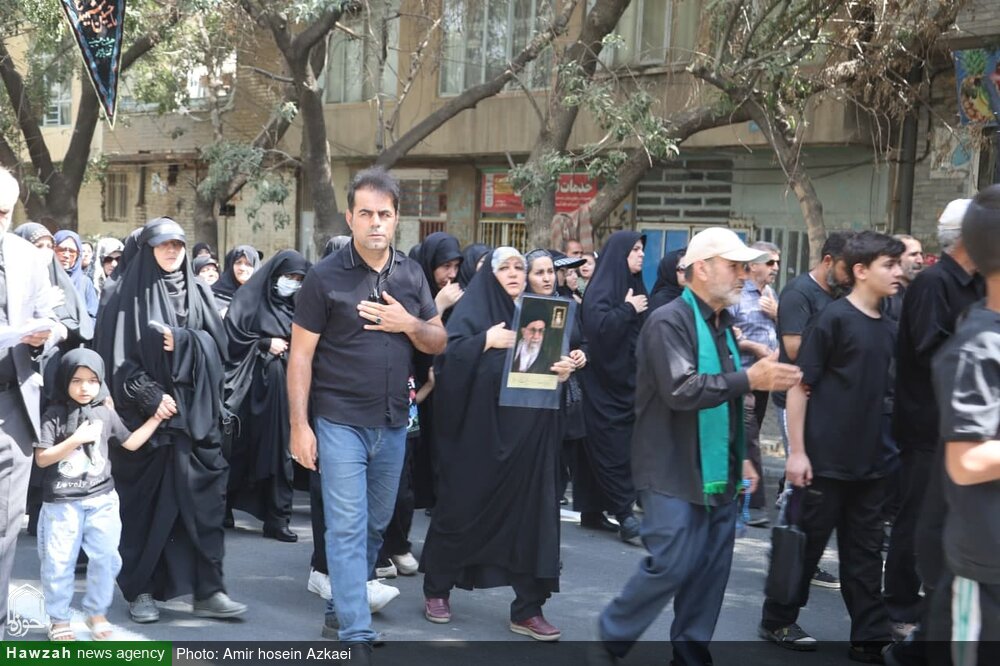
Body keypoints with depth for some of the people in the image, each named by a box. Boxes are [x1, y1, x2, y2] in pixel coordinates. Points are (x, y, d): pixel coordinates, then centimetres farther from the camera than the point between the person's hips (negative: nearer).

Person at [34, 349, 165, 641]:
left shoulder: (106, 414, 6)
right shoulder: (54, 415, -6)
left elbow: (131, 443, 16)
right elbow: (41, 459, -10)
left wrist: (156, 418, 11)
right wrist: (76, 440, -19)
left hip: (101, 500, 3)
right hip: (62, 502, -3)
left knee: (106, 558, 6)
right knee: (58, 562, 3)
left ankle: (96, 612, 22)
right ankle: (58, 619, 17)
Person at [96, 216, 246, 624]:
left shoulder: (198, 292, 12)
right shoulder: (126, 294, 1)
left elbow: (217, 344, 4)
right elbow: (117, 354, -6)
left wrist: (182, 342, -13)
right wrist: (149, 396, -15)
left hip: (194, 412, 3)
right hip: (144, 414, -3)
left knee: (202, 499, 0)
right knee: (143, 502, 3)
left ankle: (208, 591, 4)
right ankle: (140, 590, 14)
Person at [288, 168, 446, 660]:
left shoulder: (411, 275, 6)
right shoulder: (325, 277, -8)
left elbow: (439, 343, 11)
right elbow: (301, 355, -7)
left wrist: (409, 324, -11)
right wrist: (299, 425, -12)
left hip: (393, 423, 5)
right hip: (340, 422, -5)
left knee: (376, 525, 14)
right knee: (347, 528, -6)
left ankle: (341, 606, 32)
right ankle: (357, 636, -3)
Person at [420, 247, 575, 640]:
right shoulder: (473, 310, -1)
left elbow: (552, 364, 13)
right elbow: (445, 357, -14)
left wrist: (563, 373, -7)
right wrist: (485, 341, -22)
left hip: (528, 432, 4)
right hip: (479, 430, -4)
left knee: (531, 511, 2)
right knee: (462, 507, 7)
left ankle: (528, 609, 10)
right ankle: (437, 589, 26)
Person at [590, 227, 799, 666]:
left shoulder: (723, 326, 14)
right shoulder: (669, 322, -13)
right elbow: (681, 390, -25)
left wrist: (741, 458, 18)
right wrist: (750, 379, -24)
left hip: (717, 475, 8)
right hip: (675, 475, -8)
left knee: (711, 572, 8)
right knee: (670, 567, -8)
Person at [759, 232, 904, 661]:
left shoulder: (888, 329, 9)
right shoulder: (834, 319, -11)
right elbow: (799, 385, -11)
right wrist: (797, 451, -14)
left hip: (870, 463, 6)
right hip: (825, 460, -6)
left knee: (865, 552, 10)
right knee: (806, 543, 6)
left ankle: (870, 638, 16)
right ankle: (777, 622, 21)